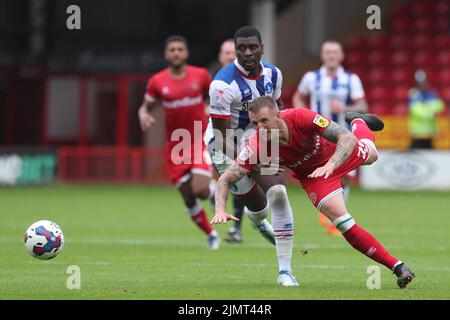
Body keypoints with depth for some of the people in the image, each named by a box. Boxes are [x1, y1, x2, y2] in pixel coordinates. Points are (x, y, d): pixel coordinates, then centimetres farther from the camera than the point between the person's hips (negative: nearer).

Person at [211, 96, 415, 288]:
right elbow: (225, 180, -30)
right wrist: (220, 210, -49)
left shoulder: (301, 117, -42)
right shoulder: (256, 147, -37)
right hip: (310, 175, 0)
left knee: (371, 155, 31)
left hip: (335, 153, 0)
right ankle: (395, 265, -2)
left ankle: (358, 121, 66)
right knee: (340, 218, -16)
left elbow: (348, 138, -41)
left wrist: (330, 165, -58)